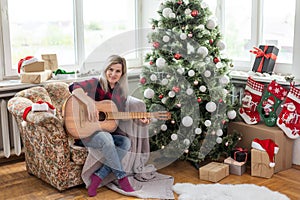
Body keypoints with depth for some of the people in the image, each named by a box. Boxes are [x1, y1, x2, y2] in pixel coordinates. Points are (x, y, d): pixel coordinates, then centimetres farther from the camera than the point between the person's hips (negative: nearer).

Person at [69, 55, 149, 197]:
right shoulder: (95, 83, -8)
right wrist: (90, 102, -41)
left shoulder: (121, 92, 10)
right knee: (106, 138, -35)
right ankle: (122, 178, -22)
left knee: (126, 142, -22)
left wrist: (139, 119, 1)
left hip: (108, 131, 6)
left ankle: (98, 176, -21)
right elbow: (74, 88, -26)